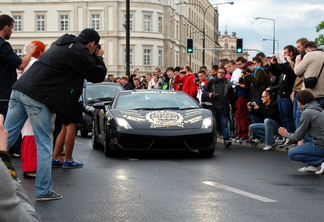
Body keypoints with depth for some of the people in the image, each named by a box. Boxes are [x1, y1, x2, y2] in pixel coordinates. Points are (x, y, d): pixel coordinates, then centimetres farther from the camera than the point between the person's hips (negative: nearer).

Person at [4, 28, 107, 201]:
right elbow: (98, 76, -1)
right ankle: (43, 191, 7)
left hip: (19, 90, 8)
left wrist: (95, 59, 21)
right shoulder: (78, 52, -7)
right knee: (44, 145, 3)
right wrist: (99, 58, 16)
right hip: (38, 97, -8)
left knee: (6, 138, 9)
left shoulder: (64, 46, 22)